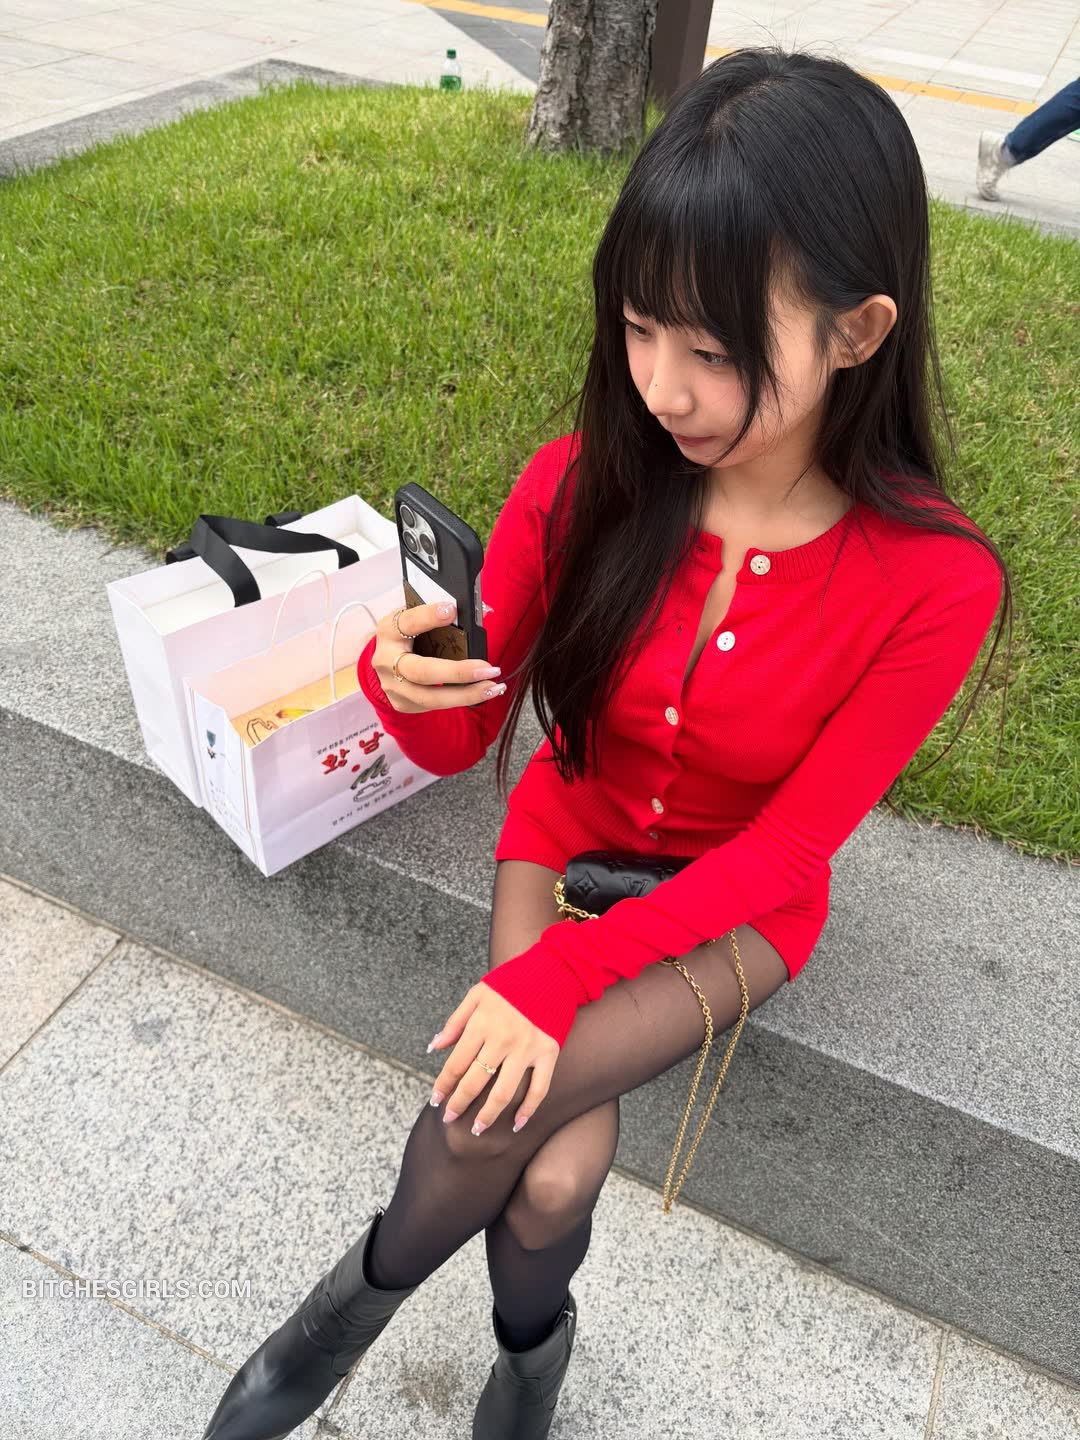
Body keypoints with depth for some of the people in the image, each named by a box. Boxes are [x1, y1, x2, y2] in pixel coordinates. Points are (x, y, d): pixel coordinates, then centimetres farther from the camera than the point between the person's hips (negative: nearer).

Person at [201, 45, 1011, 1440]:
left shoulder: (933, 583, -23)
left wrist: (556, 974, -25)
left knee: (496, 1108, -22)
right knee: (556, 1176, -19)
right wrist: (400, 685, -32)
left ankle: (363, 1294, 15)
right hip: (567, 837, 2)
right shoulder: (580, 486, -17)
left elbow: (788, 845, -17)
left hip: (739, 902, -1)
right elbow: (458, 744, -8)